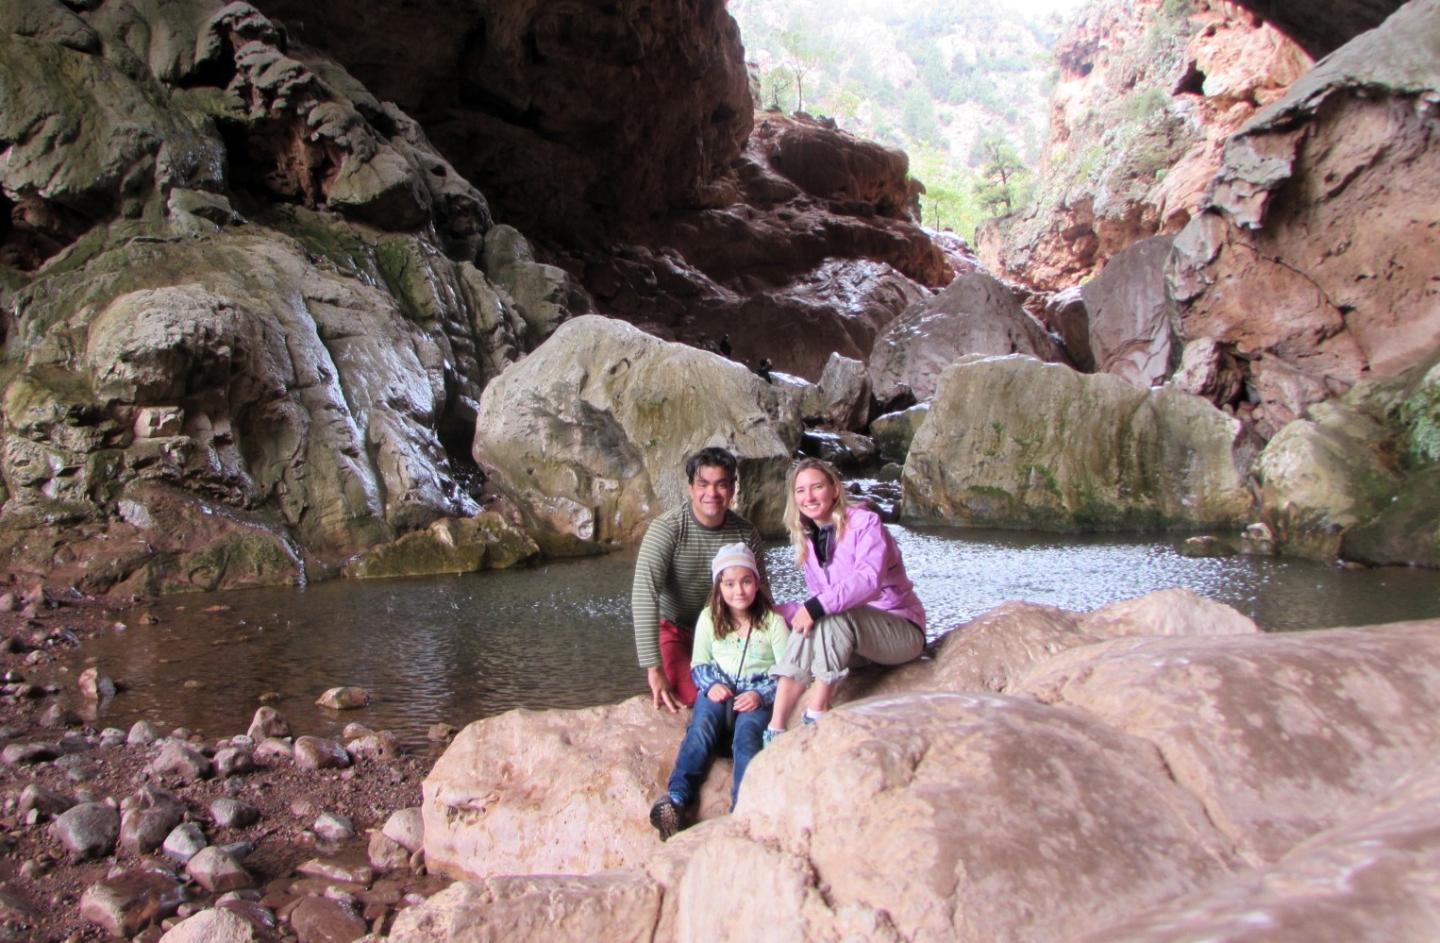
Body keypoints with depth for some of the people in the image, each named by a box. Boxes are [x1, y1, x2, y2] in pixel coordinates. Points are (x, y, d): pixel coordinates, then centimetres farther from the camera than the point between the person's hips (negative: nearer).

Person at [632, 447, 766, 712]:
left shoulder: (746, 533, -11)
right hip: (672, 629, -4)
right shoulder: (666, 529, -24)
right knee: (691, 694, -25)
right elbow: (644, 595, -31)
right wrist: (654, 670, -36)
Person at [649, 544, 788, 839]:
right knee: (701, 729, -29)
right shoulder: (709, 618, 9)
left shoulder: (772, 620, 1)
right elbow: (698, 665, 12)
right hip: (718, 690, 2)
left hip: (757, 695, -2)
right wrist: (711, 685, -10)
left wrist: (761, 695, -17)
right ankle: (675, 798, -42)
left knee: (747, 734, -32)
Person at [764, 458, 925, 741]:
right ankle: (775, 731, -29)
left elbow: (869, 579, -32)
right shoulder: (808, 540, 7)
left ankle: (817, 715, -29)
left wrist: (818, 606, -42)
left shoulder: (864, 523, -14)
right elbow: (819, 600, 9)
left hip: (902, 630, -6)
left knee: (831, 616, -32)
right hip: (849, 634, 6)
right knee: (805, 630, -23)